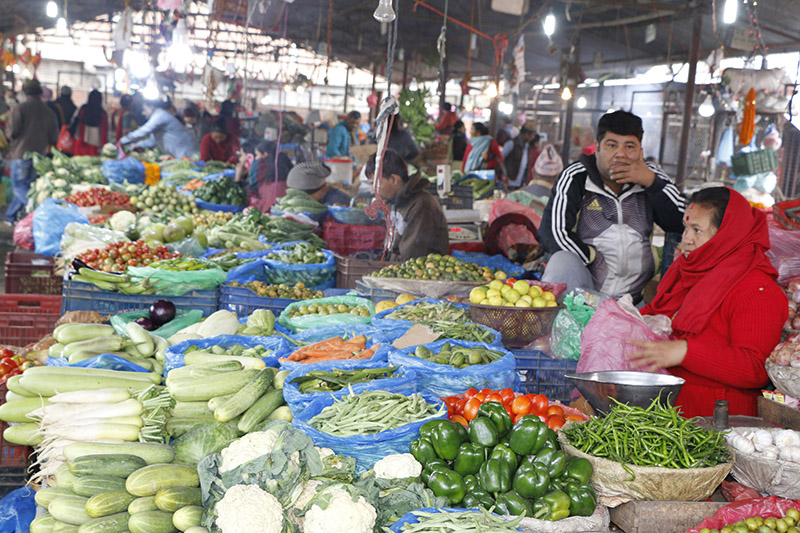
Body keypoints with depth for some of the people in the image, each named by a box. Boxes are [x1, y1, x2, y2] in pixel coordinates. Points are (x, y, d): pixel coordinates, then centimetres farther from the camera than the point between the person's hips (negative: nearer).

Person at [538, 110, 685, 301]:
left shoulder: (652, 177, 10)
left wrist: (651, 182, -9)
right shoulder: (575, 178, 1)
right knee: (563, 261, -32)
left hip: (636, 298, 2)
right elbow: (553, 234, -10)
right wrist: (594, 259, -11)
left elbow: (683, 223, 0)